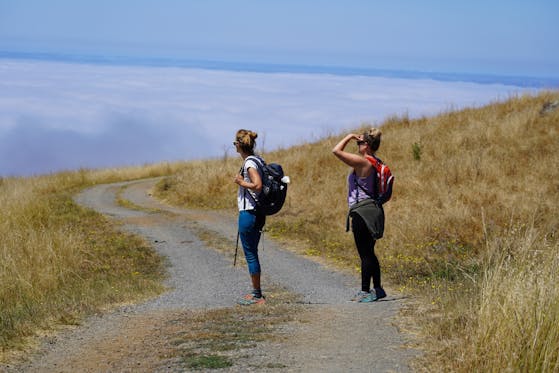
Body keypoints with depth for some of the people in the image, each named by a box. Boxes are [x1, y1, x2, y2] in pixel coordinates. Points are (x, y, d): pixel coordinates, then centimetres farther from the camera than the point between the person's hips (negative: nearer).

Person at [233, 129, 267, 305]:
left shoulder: (250, 163, -16)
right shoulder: (256, 160, 12)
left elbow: (258, 185, -27)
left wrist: (241, 182, -14)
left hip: (248, 213, -10)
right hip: (257, 214, 10)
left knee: (250, 254, -2)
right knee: (252, 254, 16)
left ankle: (257, 296, 2)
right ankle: (256, 293, 23)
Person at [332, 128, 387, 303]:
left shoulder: (362, 162, -17)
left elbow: (336, 151, -17)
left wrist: (349, 137, -6)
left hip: (361, 213, -9)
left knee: (365, 254, -4)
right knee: (369, 253, 16)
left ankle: (365, 291, 0)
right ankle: (377, 289, 20)